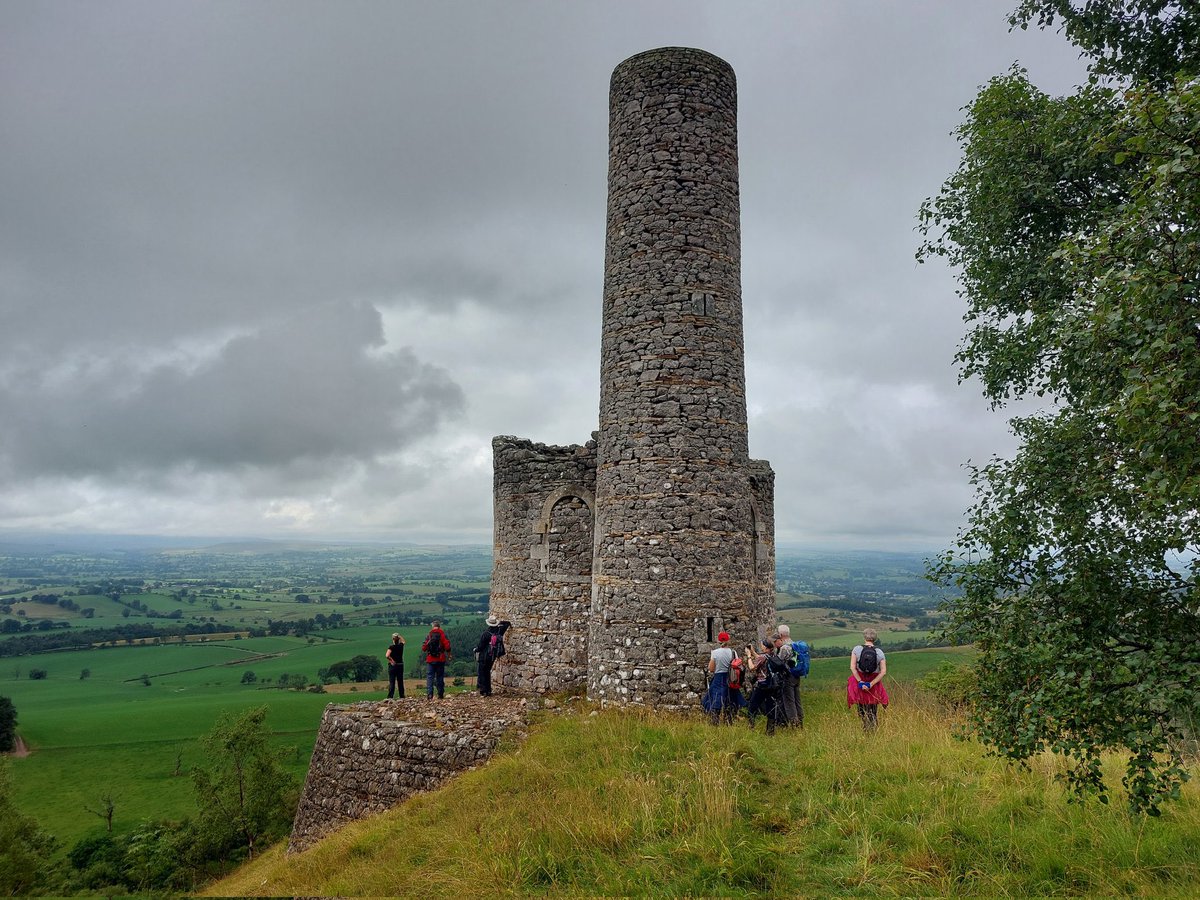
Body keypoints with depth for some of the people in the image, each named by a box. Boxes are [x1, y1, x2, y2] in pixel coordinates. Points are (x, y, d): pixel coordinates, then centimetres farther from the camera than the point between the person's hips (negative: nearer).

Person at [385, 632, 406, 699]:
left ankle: (390, 697, -9)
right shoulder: (401, 645, 1)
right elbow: (403, 641, 27)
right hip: (400, 665, 4)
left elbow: (387, 656, -25)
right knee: (400, 681, 11)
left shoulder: (391, 647, -12)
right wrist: (399, 636, 16)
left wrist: (391, 660, -13)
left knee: (391, 682, -4)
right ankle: (402, 697, 13)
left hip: (393, 665, -4)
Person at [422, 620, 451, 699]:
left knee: (429, 677, 1)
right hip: (440, 660, 0)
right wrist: (448, 654, 4)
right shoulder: (442, 634, -4)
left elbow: (423, 648, 0)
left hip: (430, 660, 0)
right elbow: (447, 646, -12)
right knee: (440, 677, 9)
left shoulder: (428, 635, 0)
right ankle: (440, 695, 10)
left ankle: (429, 694, -13)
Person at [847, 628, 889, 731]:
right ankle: (873, 728, 11)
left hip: (859, 680, -1)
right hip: (873, 683, 1)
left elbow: (852, 667, -13)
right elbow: (883, 672, -9)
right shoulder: (879, 652, -4)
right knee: (873, 710, 13)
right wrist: (871, 684, -11)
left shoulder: (856, 649, -7)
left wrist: (861, 682, -12)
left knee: (861, 707, 14)